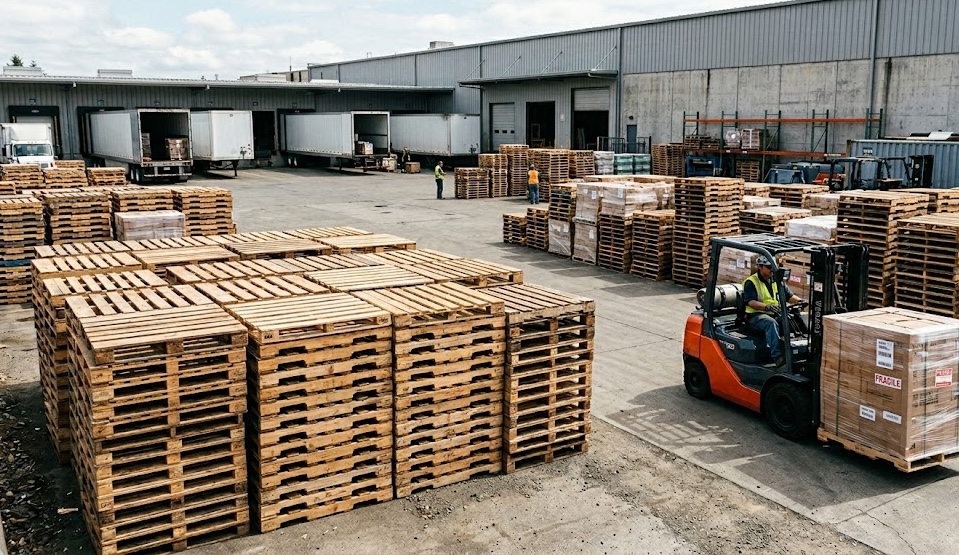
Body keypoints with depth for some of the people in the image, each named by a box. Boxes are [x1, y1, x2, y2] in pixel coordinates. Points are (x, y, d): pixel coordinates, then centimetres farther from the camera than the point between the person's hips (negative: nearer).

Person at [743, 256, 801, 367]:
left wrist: (800, 301, -10)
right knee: (771, 323, -37)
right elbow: (751, 302, -15)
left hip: (776, 314, 6)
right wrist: (767, 307, -33)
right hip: (756, 316, -6)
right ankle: (777, 357, -49)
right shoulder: (750, 283, -2)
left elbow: (789, 296, 13)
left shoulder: (777, 282, 18)